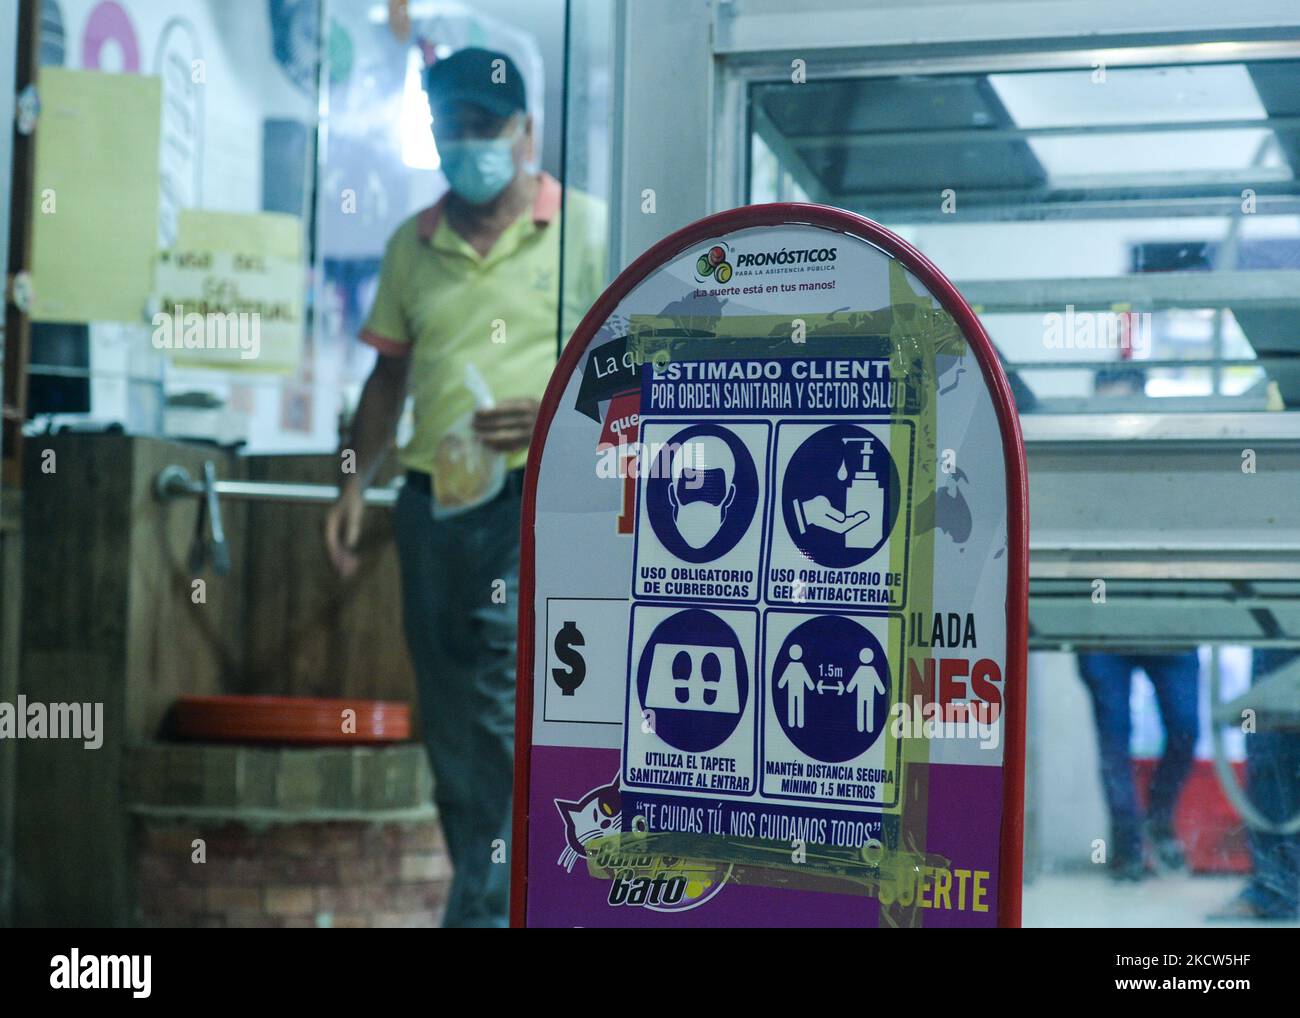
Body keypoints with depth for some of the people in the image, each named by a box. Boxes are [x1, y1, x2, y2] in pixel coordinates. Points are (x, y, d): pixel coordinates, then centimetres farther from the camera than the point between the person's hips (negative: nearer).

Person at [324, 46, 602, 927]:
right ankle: (493, 902, 21)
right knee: (450, 722, 9)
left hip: (537, 496, -5)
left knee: (506, 702, -15)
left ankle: (484, 908, -10)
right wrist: (358, 481, 10)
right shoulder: (412, 245, 14)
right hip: (434, 500, 5)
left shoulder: (584, 228, 0)